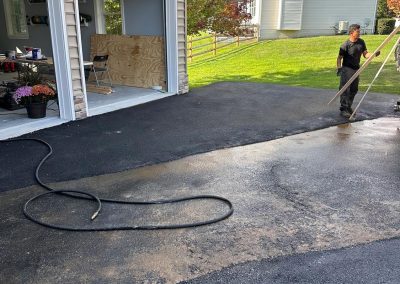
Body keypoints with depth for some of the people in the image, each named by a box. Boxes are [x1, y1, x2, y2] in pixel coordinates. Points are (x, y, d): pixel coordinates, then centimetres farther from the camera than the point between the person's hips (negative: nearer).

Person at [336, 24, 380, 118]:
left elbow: (365, 54, 9)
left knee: (354, 90, 13)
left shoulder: (361, 42, 4)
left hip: (356, 69, 7)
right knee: (345, 90, -9)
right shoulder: (346, 45, -14)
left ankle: (349, 107, 27)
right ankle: (343, 109, -4)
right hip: (347, 69, -7)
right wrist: (339, 68, -22)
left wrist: (373, 54, -9)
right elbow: (339, 58, -10)